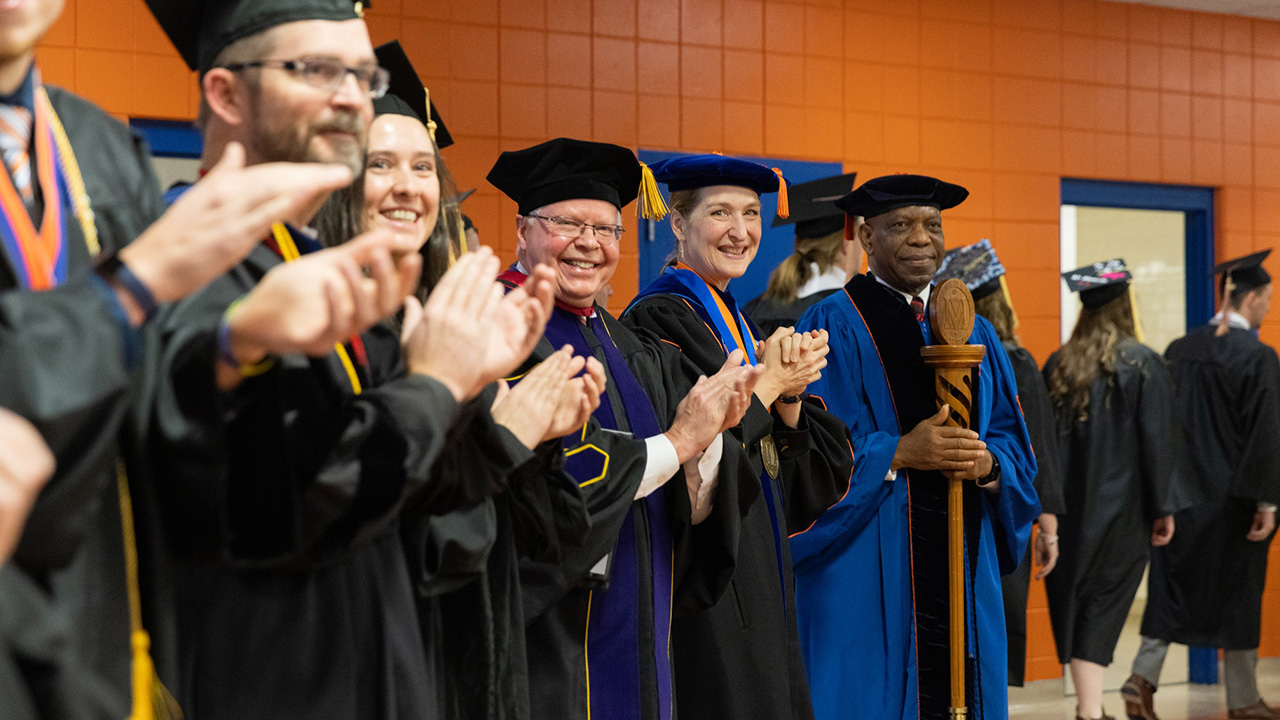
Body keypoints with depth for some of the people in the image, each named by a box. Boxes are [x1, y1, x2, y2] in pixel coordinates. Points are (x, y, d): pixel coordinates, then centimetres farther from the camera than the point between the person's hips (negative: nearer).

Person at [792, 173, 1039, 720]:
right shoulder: (833, 327, -2)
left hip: (962, 569, 5)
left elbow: (1015, 443, 11)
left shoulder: (975, 333, 15)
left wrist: (988, 463, -10)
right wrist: (898, 454, -20)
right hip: (864, 569, -5)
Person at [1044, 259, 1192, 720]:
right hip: (1120, 507, -3)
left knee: (1073, 604, 11)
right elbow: (1159, 440, -8)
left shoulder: (1058, 365, 3)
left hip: (1067, 506, 3)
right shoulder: (1142, 364, -7)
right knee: (1105, 605, 1)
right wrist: (1165, 508, -3)